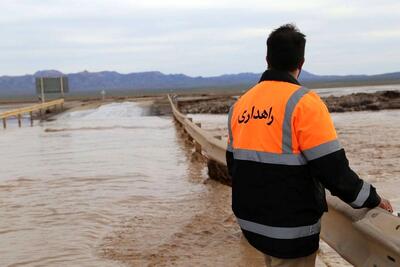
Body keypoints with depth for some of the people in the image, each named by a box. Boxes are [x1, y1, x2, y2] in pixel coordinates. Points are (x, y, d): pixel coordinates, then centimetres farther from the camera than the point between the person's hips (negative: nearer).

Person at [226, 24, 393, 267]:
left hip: (251, 221, 7)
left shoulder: (241, 104, 5)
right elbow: (332, 169, -18)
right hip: (290, 231, -6)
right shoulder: (303, 102, -16)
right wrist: (371, 199, -3)